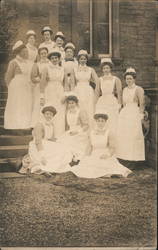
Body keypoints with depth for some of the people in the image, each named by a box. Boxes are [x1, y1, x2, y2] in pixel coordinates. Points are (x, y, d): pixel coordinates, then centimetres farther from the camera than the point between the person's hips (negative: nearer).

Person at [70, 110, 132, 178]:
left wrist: (108, 155, -17)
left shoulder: (107, 133, -3)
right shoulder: (92, 133, 7)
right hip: (94, 157, 4)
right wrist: (89, 155, 2)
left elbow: (112, 148, 1)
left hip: (105, 158, -3)